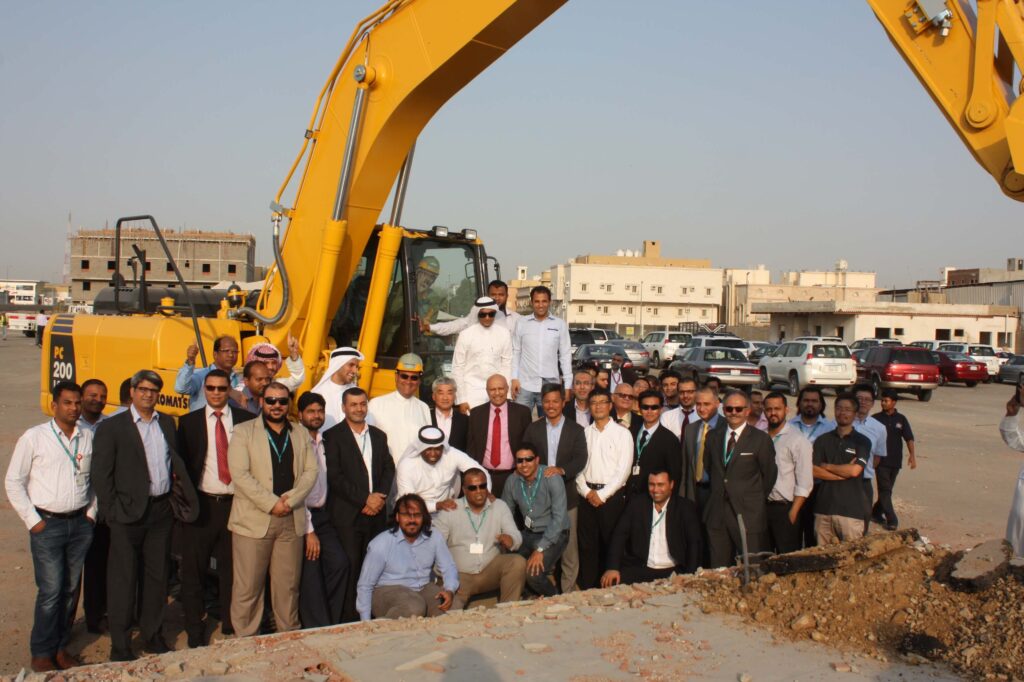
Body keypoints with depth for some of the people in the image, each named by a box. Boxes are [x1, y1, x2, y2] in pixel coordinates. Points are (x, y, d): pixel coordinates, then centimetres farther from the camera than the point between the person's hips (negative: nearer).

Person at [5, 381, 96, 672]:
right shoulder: (33, 438, -5)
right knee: (51, 590, -4)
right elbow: (13, 482, -2)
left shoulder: (89, 437, 4)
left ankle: (61, 647, 25)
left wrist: (91, 513, 5)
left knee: (71, 589, 10)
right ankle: (41, 654, 13)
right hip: (47, 524, -3)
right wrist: (32, 521, -6)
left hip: (80, 523, 3)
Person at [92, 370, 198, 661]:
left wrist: (189, 497, 2)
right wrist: (113, 511, -11)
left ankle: (152, 635, 28)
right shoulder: (111, 427, -5)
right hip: (129, 515, -4)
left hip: (162, 510, 5)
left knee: (157, 576, 14)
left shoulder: (166, 423, 10)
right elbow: (100, 474, -7)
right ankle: (120, 645, 16)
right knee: (123, 579, 4)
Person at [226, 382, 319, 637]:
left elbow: (311, 471, 6)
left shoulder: (301, 436, 15)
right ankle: (245, 640, 13)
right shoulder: (243, 432, 3)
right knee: (248, 587, 1)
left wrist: (290, 500, -10)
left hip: (292, 520, 3)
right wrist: (272, 503, -14)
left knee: (289, 585, 8)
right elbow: (239, 474, -8)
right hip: (254, 519, -3)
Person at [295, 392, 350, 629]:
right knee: (311, 571, -6)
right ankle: (318, 627, 9)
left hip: (322, 514, 5)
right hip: (301, 515, -5)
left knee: (339, 562, -6)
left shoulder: (324, 443, 9)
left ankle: (330, 621, 9)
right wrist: (308, 531, -11)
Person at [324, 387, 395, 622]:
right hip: (348, 513, -4)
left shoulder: (378, 435, 17)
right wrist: (364, 499, -10)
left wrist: (379, 497, -4)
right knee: (350, 566, -6)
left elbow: (388, 469, 13)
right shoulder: (333, 436, 0)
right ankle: (349, 619, 1)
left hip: (376, 512, 4)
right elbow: (334, 476, -8)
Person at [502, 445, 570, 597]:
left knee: (533, 573, -23)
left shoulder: (552, 478, -19)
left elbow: (559, 517, -22)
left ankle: (553, 598, 8)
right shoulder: (512, 480, -4)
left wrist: (540, 549, -25)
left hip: (553, 534, -5)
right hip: (528, 533, 5)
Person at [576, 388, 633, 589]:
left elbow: (623, 469, -7)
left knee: (611, 543, 1)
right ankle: (587, 588, 16)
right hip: (588, 495, 3)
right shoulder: (584, 433, 9)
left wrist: (603, 494, -10)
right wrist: (587, 491, -5)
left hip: (612, 495, -3)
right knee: (587, 544, 7)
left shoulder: (622, 433, -1)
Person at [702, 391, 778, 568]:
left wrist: (755, 499, 7)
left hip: (749, 515, -4)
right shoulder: (712, 437, 10)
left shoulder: (761, 439, -3)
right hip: (717, 514, 4)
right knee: (718, 571, 9)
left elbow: (770, 474, 2)